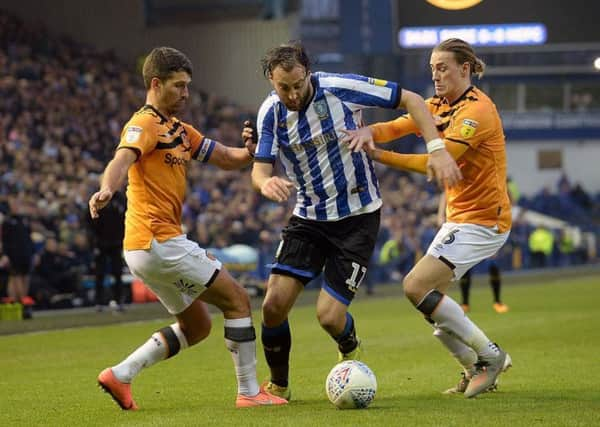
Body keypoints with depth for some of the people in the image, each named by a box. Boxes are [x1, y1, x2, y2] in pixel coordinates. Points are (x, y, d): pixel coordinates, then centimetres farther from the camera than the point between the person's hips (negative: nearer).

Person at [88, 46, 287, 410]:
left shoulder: (179, 130, 19)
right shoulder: (145, 124, -11)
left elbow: (227, 158, 19)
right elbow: (122, 159, -30)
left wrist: (250, 150, -4)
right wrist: (107, 190, -52)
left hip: (149, 247, 10)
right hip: (158, 240, -10)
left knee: (197, 327, 17)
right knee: (237, 300, -3)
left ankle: (121, 375, 12)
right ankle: (249, 392, 1)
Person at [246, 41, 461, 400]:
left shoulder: (340, 88, -17)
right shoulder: (271, 113, -5)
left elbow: (410, 100, -10)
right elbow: (260, 168, -7)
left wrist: (438, 150, -20)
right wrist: (265, 183, -33)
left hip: (358, 218, -4)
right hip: (308, 218, 4)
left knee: (329, 315, -11)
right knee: (274, 304, -10)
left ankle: (351, 350, 27)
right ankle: (278, 385, 15)